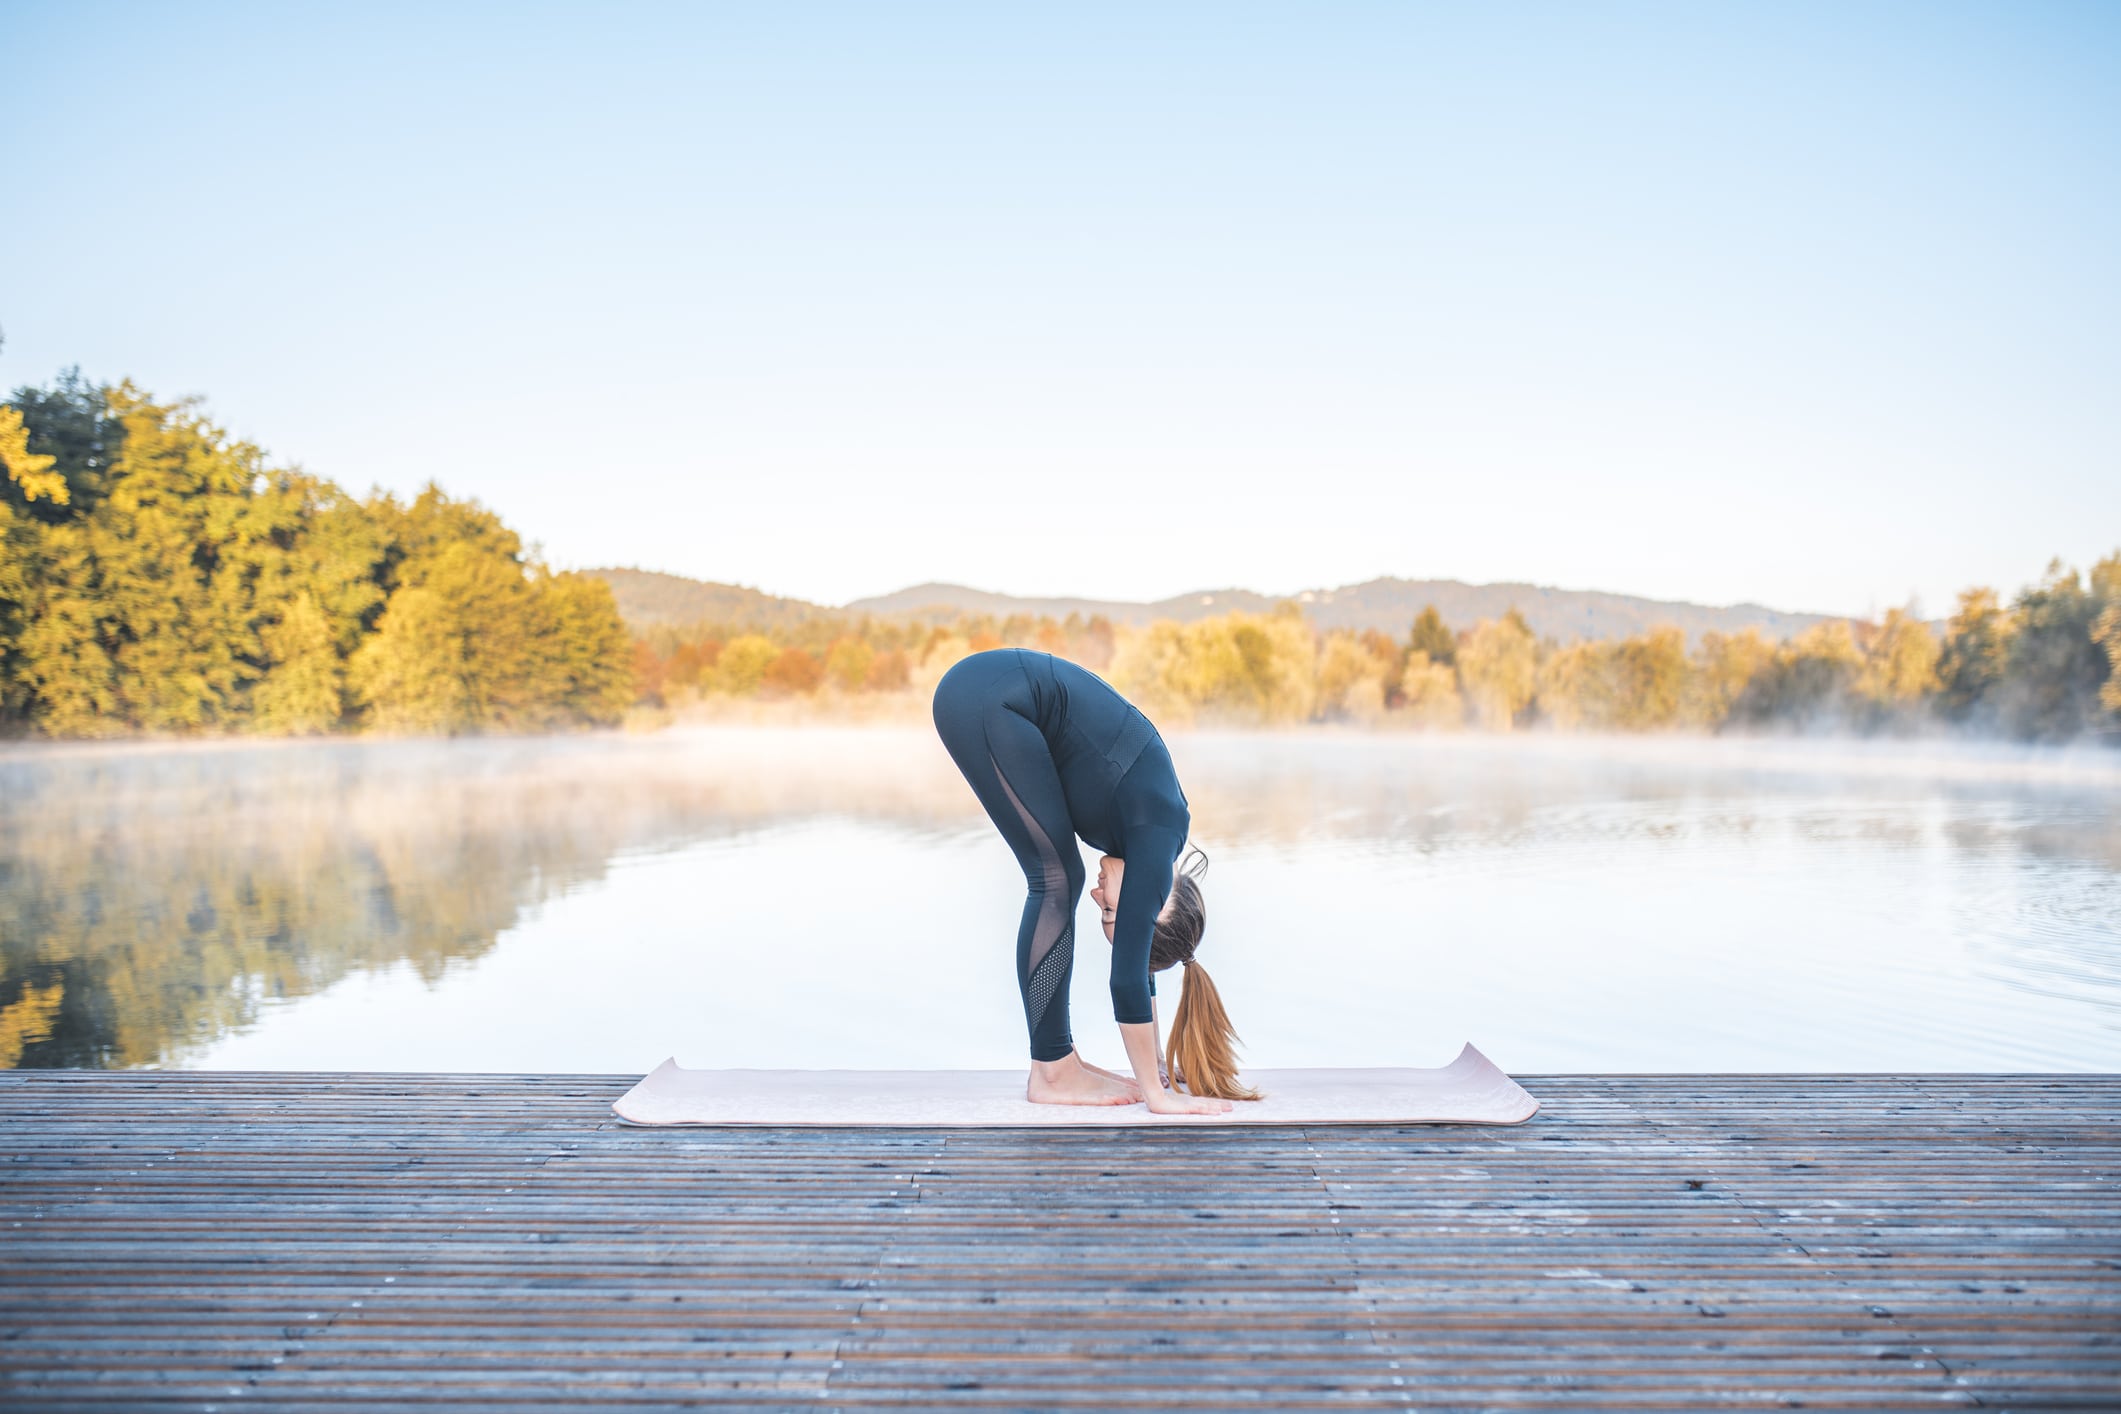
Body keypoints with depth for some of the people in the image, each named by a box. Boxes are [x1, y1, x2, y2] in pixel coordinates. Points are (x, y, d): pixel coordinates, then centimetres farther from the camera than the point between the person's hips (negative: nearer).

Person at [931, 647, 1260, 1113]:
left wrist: (1157, 1066, 26)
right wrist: (1155, 1093, -7)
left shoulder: (1150, 831, 11)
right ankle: (1052, 1073, 1)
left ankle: (1057, 1056, 13)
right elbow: (1128, 974, -12)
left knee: (1058, 880, 9)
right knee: (1056, 880, -4)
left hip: (985, 694, 8)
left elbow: (1136, 955, 20)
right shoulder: (1155, 838, -11)